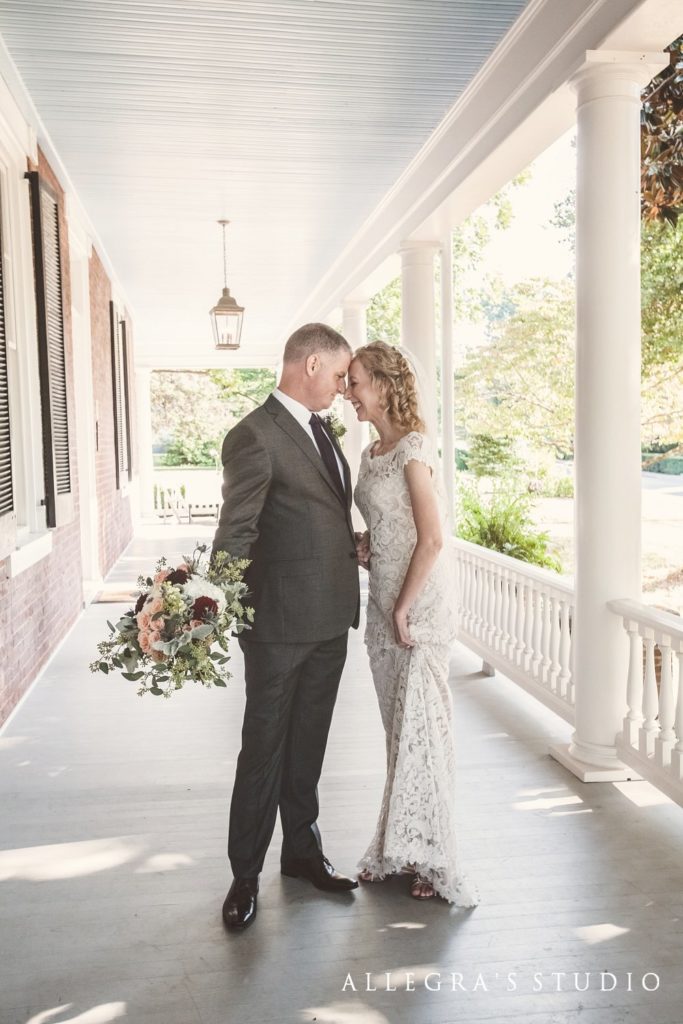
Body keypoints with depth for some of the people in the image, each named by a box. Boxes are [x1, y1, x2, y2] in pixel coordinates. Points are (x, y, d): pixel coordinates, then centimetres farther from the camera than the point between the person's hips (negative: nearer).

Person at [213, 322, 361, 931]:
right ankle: (245, 876, 21)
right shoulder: (255, 436, -15)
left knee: (308, 743, 19)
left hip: (330, 617, 8)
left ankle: (302, 851, 36)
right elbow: (235, 533, -20)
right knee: (265, 748, 5)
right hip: (280, 622, -8)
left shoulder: (320, 430, 13)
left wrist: (359, 553, 17)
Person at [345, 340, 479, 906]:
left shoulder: (413, 449, -14)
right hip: (384, 603, 8)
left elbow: (432, 539, -18)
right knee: (398, 727, 14)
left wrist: (404, 607, -15)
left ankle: (430, 856, 16)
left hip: (418, 605, -8)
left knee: (420, 726, 1)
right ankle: (397, 847, 26)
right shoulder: (372, 454, 12)